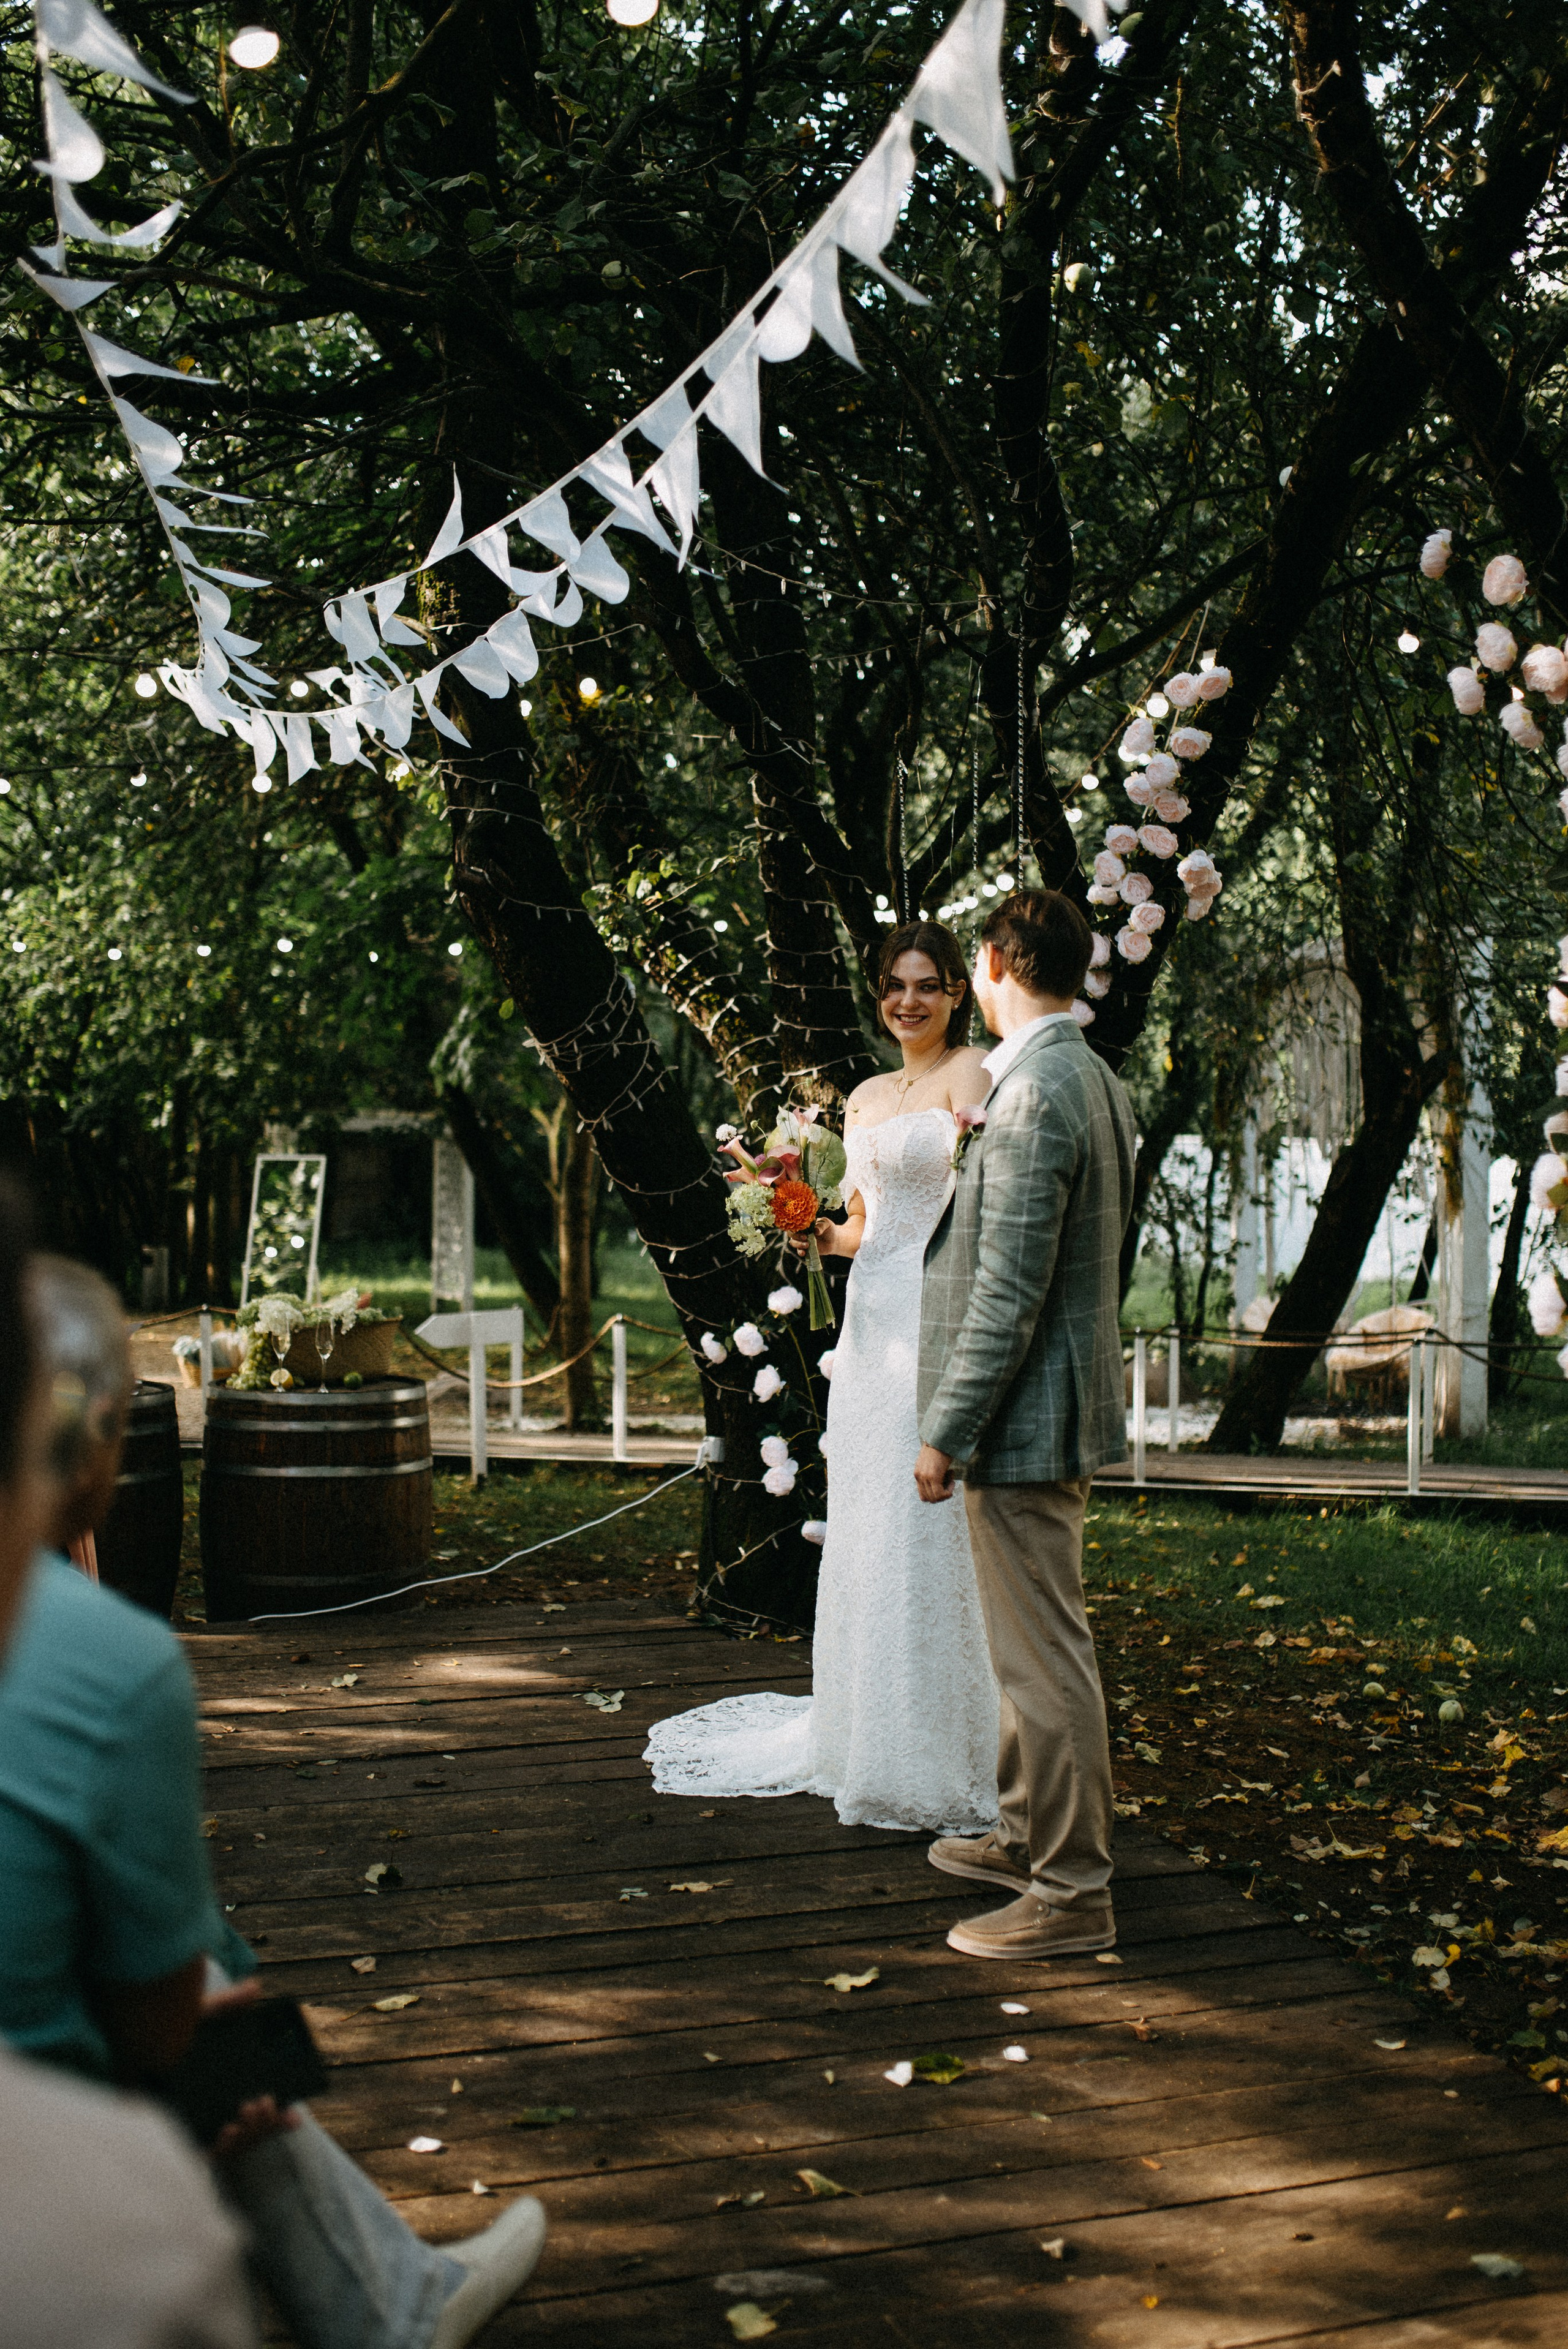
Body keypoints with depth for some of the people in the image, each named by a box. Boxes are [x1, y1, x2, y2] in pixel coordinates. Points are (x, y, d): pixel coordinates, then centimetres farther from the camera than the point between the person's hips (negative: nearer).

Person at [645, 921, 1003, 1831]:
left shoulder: (971, 1074, -3)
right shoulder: (865, 1099, 19)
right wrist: (819, 1234, 4)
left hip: (940, 1319, -7)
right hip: (871, 1322, 7)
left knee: (929, 1541, -5)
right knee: (867, 1540, 11)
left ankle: (934, 1767, 4)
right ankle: (866, 1737, 23)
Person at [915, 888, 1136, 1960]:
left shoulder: (1032, 1097, -21)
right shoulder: (1098, 1083, 10)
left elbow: (1010, 1293, -23)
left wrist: (945, 1432, -17)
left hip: (1023, 1420, -10)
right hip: (1063, 1408, 10)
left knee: (1044, 1659, -2)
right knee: (1035, 1648, 21)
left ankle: (1072, 1893, 7)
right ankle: (1028, 1835, 34)